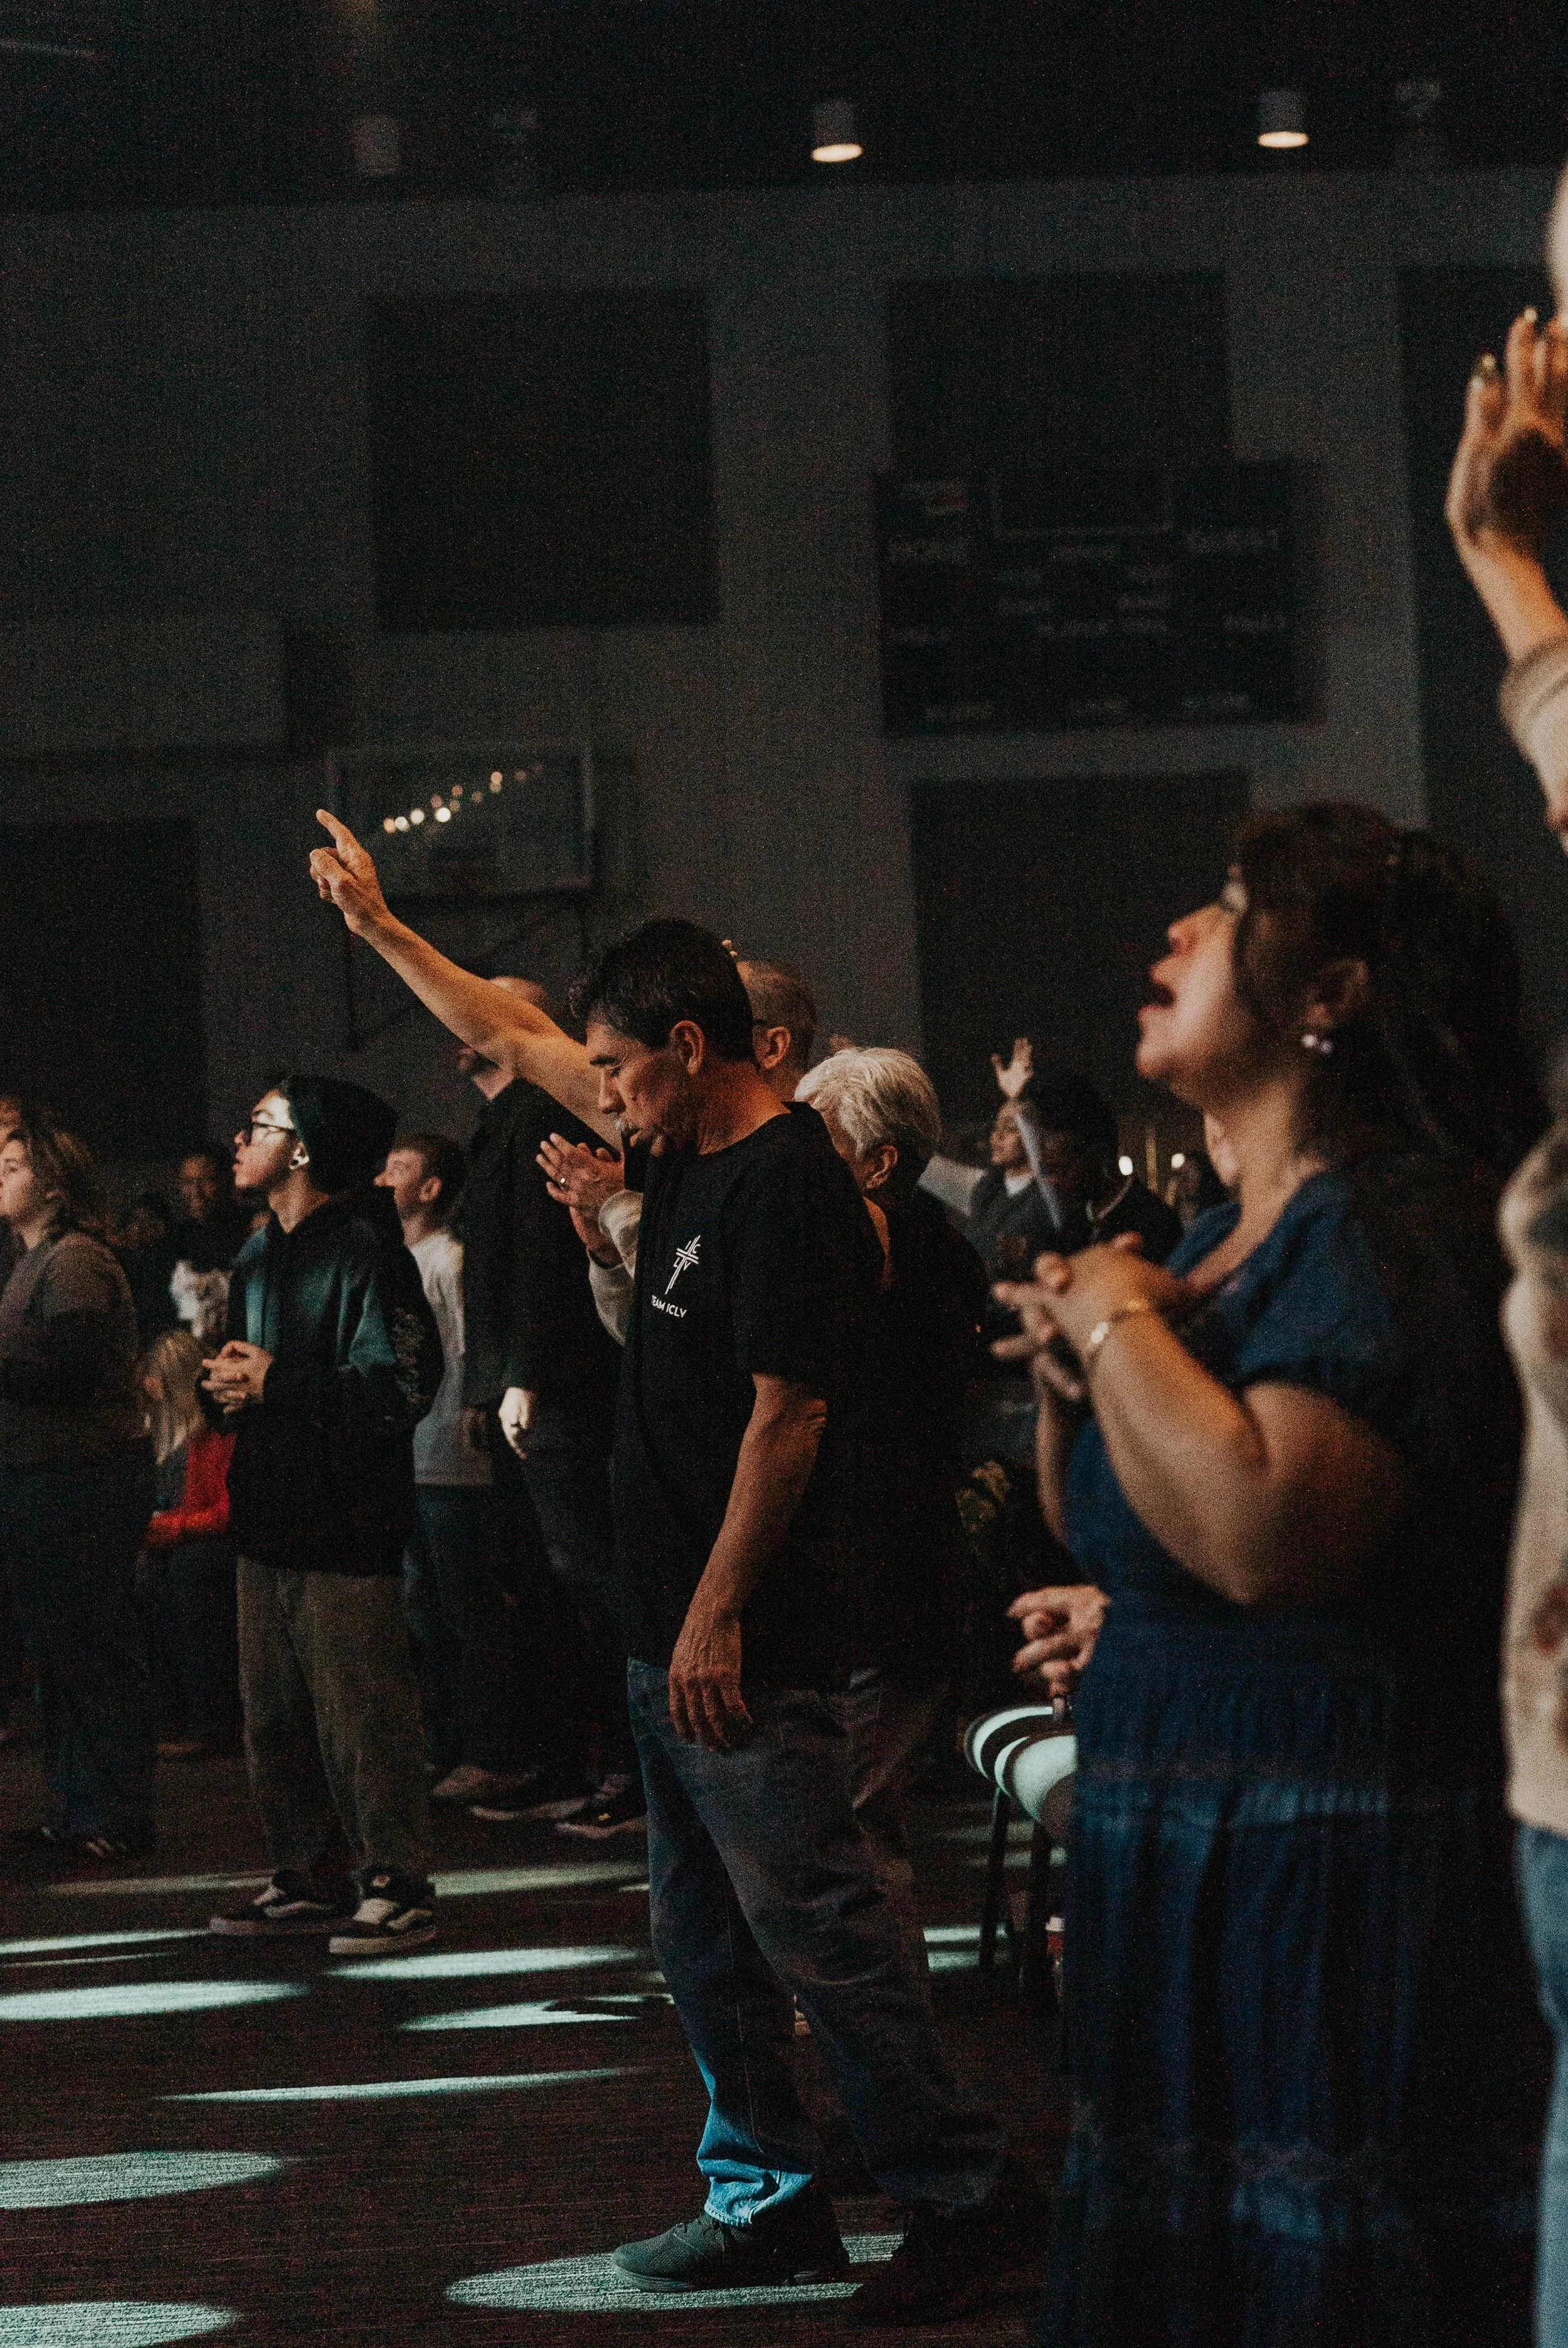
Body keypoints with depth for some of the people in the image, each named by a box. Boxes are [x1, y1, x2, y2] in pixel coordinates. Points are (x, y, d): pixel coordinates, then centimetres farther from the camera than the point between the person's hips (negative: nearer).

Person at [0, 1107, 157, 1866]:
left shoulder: (75, 1262, -12)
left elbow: (65, 1363, -21)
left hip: (82, 1481, -11)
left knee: (92, 1650, -7)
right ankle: (76, 1812, 20)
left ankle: (112, 1821, -3)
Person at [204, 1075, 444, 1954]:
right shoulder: (260, 1257, 17)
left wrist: (278, 1383, -15)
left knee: (362, 1717, -6)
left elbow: (402, 1385, -20)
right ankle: (309, 1878, 20)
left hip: (346, 1527, -9)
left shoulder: (363, 1251, -12)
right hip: (271, 1519, 9)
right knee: (275, 1717, 12)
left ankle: (397, 1887, 0)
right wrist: (230, 1387, 5)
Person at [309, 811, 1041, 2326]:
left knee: (818, 1930, -10)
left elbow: (787, 1415, -19)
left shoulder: (789, 1187, -15)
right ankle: (766, 2201, 21)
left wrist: (718, 1617, -20)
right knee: (706, 1942, 14)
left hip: (751, 1646, -10)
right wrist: (377, 925, 31)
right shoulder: (687, 1156, 13)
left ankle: (964, 2198, -7)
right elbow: (513, 1040, 25)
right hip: (672, 1633, 10)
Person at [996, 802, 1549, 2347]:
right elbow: (1103, 1528, 26)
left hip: (1333, 1872, -10)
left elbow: (1265, 1528, -31)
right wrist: (1069, 1372, 6)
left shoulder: (1394, 1223, -16)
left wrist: (1121, 1321, -16)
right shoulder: (1227, 1234, 14)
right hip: (1179, 1869, 10)